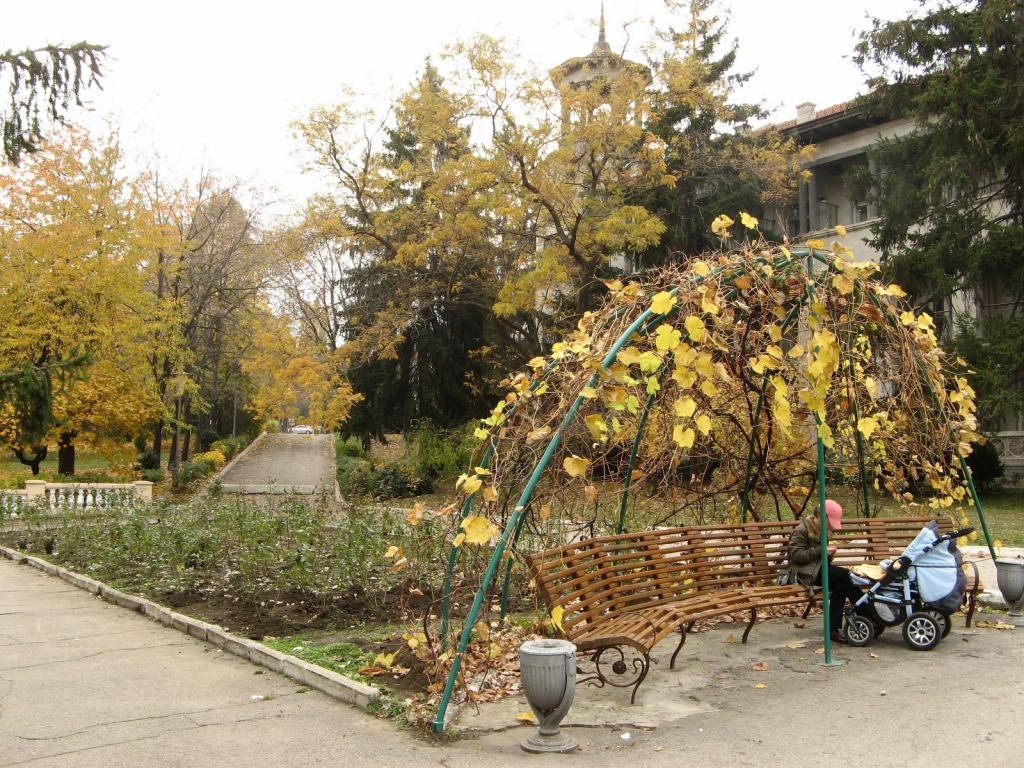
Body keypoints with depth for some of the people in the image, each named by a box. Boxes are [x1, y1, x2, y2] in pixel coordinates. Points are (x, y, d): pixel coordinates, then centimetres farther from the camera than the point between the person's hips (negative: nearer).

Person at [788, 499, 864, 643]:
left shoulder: (821, 530, 19)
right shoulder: (801, 530, -8)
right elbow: (796, 555, -18)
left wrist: (829, 552, 4)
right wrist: (821, 551, -19)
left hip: (818, 569, 8)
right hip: (805, 573, -8)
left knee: (840, 585, -24)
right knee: (844, 574, -26)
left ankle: (834, 628, -21)